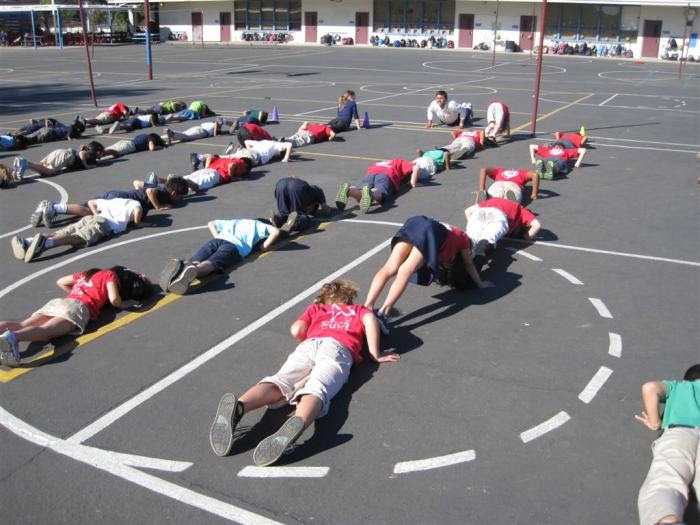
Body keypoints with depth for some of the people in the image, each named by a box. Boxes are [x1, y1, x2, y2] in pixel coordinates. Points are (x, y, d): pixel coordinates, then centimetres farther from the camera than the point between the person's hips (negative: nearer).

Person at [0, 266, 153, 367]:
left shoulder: (88, 273, 36)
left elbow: (60, 282, 40)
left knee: (23, 325, -14)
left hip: (58, 302, 7)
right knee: (46, 330, -32)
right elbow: (114, 299, 0)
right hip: (79, 307, -7)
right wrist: (122, 304, 22)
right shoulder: (111, 275, 17)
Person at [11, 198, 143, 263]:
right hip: (108, 224, -6)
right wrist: (136, 223, 16)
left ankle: (28, 241, -36)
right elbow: (138, 210, -2)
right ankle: (45, 242, -53)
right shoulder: (135, 203, 22)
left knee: (63, 232, -13)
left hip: (91, 218, 6)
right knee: (79, 237, -27)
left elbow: (90, 202, 40)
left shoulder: (112, 201, 40)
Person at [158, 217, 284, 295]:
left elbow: (211, 223, 46)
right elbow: (276, 231, 14)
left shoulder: (234, 222, 44)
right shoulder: (258, 225, 32)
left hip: (217, 240, 4)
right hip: (234, 246, -3)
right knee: (211, 263, -28)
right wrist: (264, 247, 23)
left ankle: (179, 265, -53)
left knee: (194, 261, -19)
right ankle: (193, 271, -61)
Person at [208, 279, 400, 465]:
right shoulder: (358, 309, 36)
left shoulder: (315, 308, 38)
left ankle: (238, 406, -50)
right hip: (338, 348, -2)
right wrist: (375, 355, 16)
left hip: (308, 345, 2)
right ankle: (298, 423, -60)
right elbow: (370, 319, 12)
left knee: (279, 382, -19)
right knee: (315, 390, -26)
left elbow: (296, 330, 20)